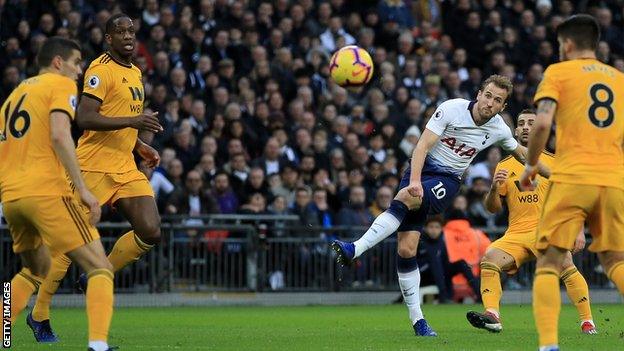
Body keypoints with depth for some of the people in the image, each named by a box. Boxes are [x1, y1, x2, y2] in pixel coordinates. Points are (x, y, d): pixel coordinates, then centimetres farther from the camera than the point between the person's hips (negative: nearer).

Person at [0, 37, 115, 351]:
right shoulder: (62, 85, 1)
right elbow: (59, 135, -15)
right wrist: (83, 189, -18)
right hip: (47, 190, -8)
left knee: (35, 270, 28)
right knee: (99, 268, -6)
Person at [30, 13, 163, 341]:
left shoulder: (135, 73, 17)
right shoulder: (101, 69, -11)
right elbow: (84, 118, -22)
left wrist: (141, 147, 16)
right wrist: (132, 121, -27)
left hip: (125, 168, 8)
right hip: (94, 167, -8)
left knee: (150, 233, -6)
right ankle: (40, 313, 8)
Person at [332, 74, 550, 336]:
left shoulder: (499, 130, 1)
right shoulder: (451, 109, -10)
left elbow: (521, 152, 23)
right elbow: (423, 145, -16)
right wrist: (414, 180, -29)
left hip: (447, 181, 0)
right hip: (421, 170, 0)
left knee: (405, 197, -33)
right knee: (406, 248, -11)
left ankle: (355, 250, -41)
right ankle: (417, 319, -2)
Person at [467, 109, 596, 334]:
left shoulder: (553, 162, 8)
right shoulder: (505, 167, 13)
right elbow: (493, 208, 13)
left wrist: (579, 231, -1)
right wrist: (494, 189, -8)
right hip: (516, 233, 3)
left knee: (565, 265, -28)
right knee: (489, 258, -23)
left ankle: (587, 322, -23)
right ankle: (492, 317, -26)